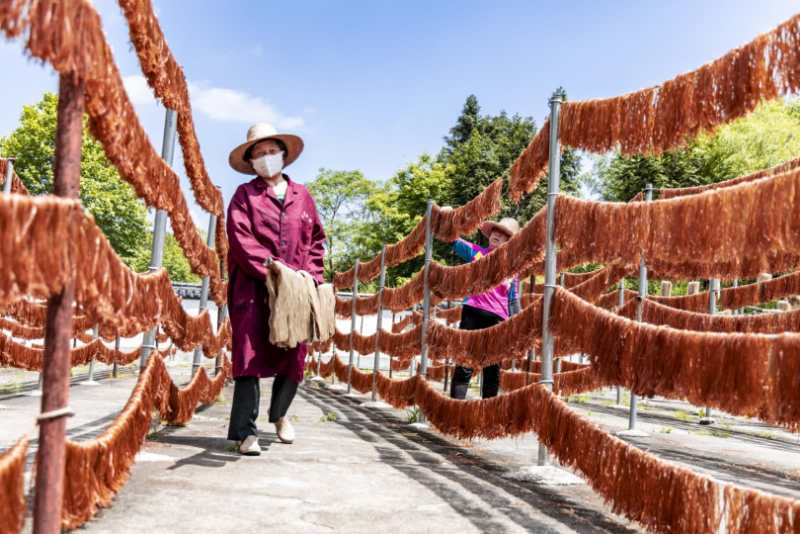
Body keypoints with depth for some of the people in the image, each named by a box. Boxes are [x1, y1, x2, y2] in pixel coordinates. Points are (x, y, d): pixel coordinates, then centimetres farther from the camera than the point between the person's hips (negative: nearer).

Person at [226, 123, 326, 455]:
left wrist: (311, 275, 2)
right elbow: (241, 241, -7)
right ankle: (246, 432, 0)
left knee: (294, 357, 6)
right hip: (253, 286, -3)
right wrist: (272, 274, -16)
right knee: (250, 355, -6)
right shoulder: (245, 195, 6)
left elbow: (316, 240, 16)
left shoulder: (302, 196, 16)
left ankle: (279, 414, 31)